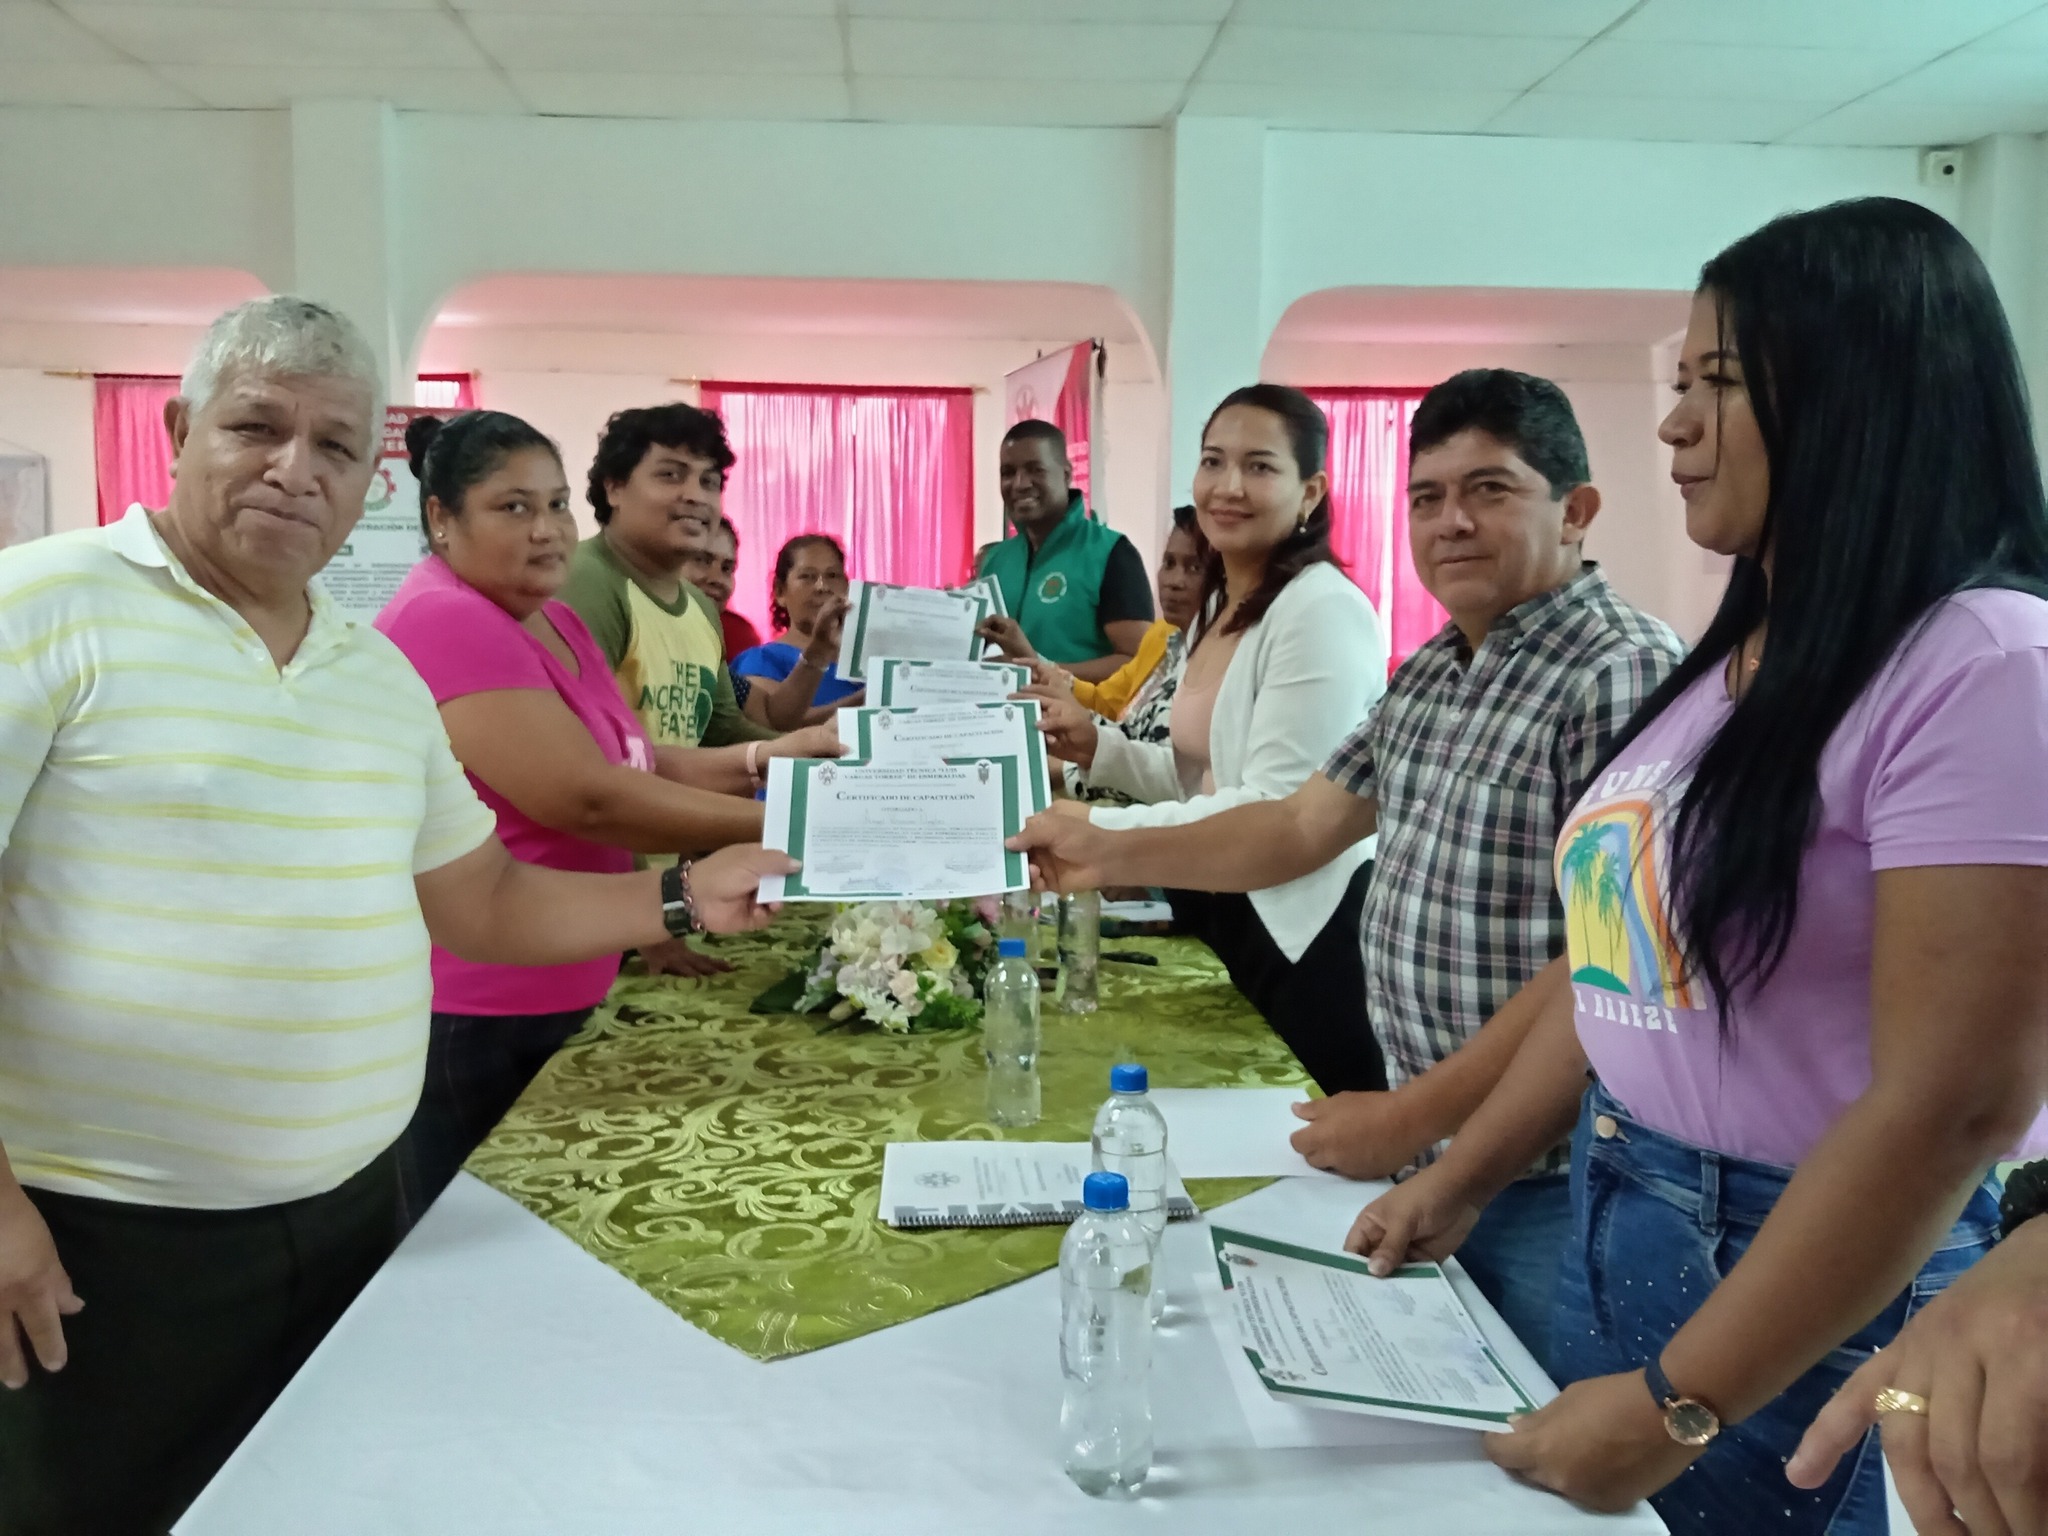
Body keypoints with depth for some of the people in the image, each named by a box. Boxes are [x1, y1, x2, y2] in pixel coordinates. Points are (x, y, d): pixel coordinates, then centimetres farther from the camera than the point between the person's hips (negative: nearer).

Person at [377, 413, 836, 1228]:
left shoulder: (552, 621, 11)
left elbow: (636, 760, 11)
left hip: (554, 996, 9)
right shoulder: (442, 621, -20)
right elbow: (585, 797, -27)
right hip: (473, 1016, -9)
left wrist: (767, 757, -5)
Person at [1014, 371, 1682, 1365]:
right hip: (1427, 1154, 8)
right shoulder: (1431, 671, 9)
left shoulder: (1628, 675, -19)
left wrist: (1409, 1115, -18)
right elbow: (1302, 827, 17)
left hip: (1551, 1182, -7)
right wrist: (1108, 852, 12)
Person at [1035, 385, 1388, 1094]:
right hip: (1228, 918, 9)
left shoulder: (1323, 609, -20)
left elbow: (1278, 810, -24)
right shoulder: (1220, 605, 11)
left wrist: (1104, 831, -23)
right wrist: (1098, 747, 1)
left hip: (1310, 933, -9)